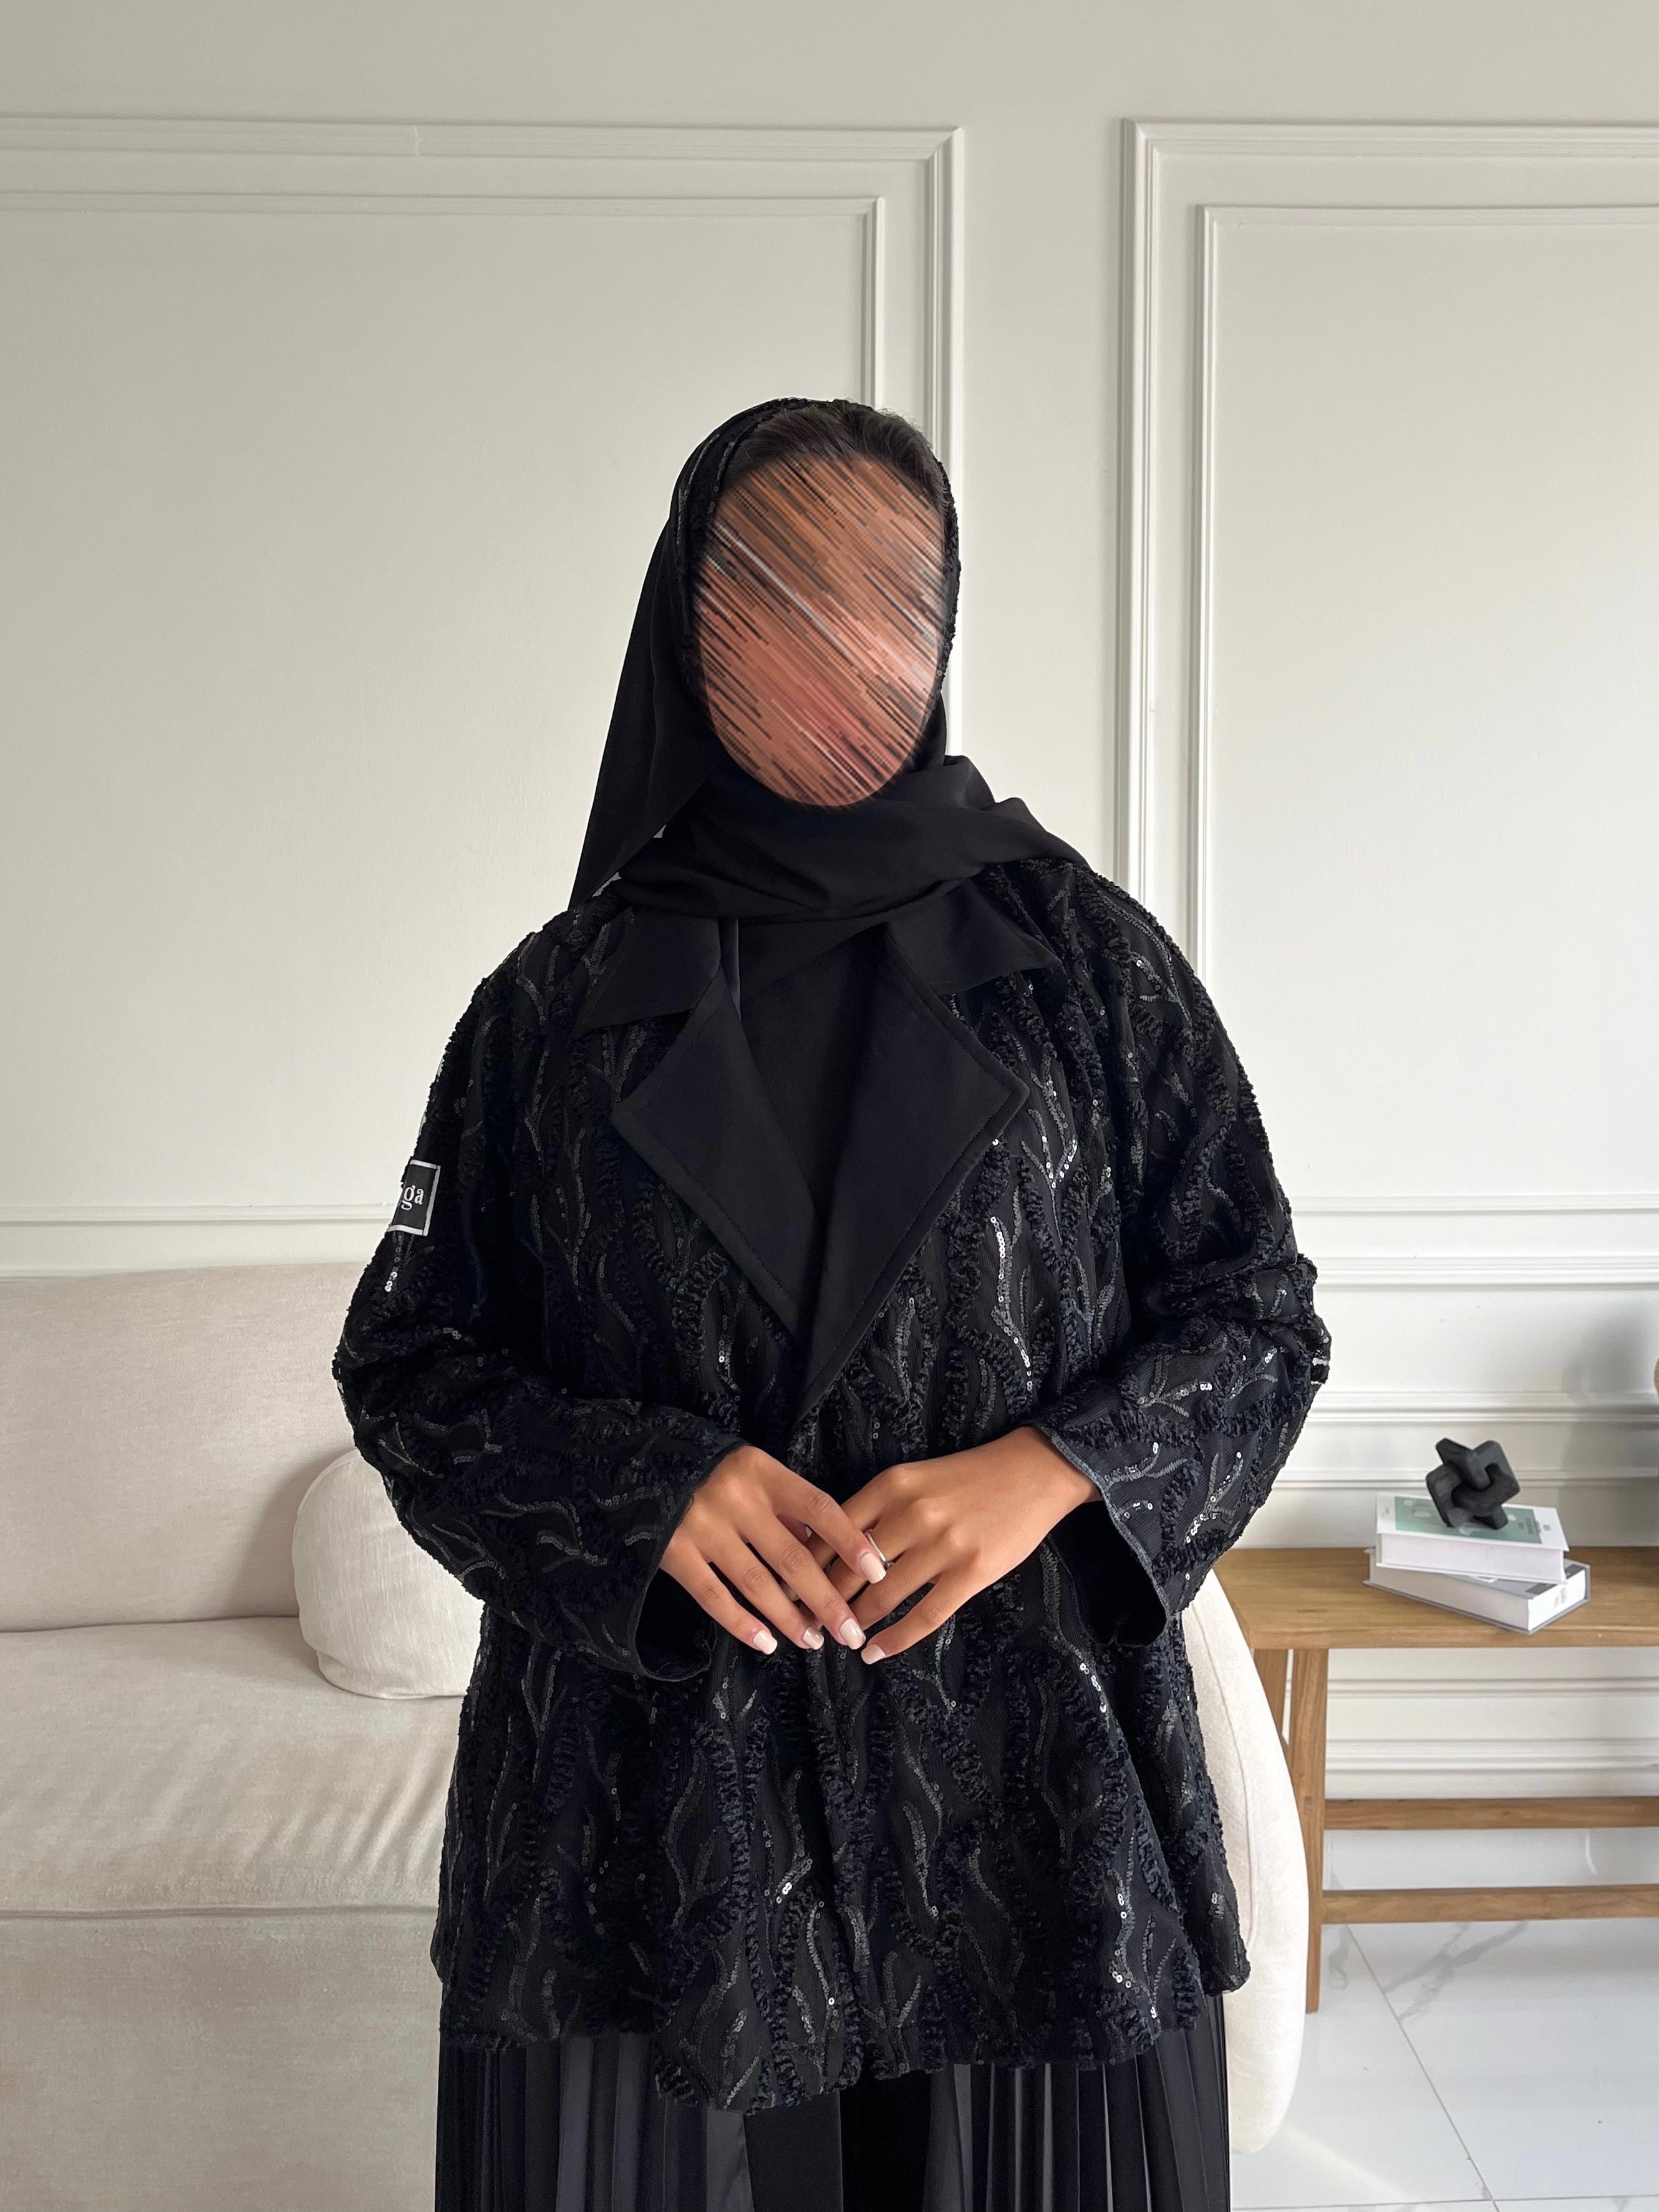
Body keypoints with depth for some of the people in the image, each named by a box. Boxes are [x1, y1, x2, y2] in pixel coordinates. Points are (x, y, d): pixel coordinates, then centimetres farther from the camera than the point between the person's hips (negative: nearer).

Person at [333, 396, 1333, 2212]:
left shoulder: (1082, 953, 1)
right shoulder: (558, 1002, 2)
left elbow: (1258, 1311, 3)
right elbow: (406, 1359, 4)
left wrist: (1055, 1469, -15)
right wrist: (643, 1486, -14)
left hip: (1031, 1791, 0)